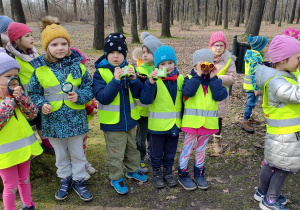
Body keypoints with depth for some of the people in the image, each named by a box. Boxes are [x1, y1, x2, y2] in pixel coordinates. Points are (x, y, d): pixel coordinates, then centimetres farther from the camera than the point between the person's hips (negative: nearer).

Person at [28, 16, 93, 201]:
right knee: (60, 155, 20)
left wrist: (80, 96, -20)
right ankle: (65, 181, 41)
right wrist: (41, 104, -16)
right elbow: (33, 92, 3)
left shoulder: (78, 65, -7)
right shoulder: (40, 68, -7)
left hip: (76, 118, 0)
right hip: (53, 120, 1)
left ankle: (79, 181, 34)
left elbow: (89, 87, -1)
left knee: (78, 153, 14)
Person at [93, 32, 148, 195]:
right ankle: (116, 178, 31)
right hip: (112, 122, -4)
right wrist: (115, 80, -31)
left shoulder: (129, 69, -1)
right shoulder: (100, 73, -12)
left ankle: (132, 170, 45)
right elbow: (103, 98, -21)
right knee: (116, 153, 10)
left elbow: (138, 94, -5)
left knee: (132, 148, 23)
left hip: (130, 119, 5)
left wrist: (133, 79, -23)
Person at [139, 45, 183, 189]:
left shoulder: (180, 79, -1)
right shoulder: (154, 79, -14)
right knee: (156, 153, 14)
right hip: (158, 124, -3)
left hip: (175, 123, 4)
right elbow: (145, 100, -24)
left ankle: (168, 172, 40)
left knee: (170, 152, 20)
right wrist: (150, 83, -36)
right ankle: (157, 173, 35)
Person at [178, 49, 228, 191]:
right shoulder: (190, 78, -4)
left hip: (208, 122, 4)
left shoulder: (214, 81, 5)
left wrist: (213, 78, -12)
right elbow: (187, 91, -25)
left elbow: (220, 96, -12)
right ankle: (183, 174, 22)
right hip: (192, 120, -3)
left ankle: (199, 173, 34)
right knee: (187, 148, 7)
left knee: (201, 148, 18)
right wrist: (198, 75, -23)